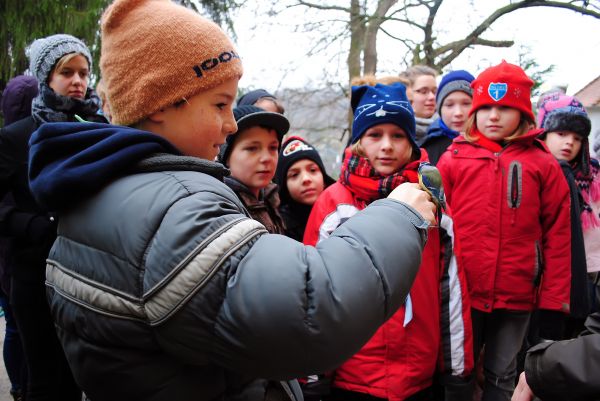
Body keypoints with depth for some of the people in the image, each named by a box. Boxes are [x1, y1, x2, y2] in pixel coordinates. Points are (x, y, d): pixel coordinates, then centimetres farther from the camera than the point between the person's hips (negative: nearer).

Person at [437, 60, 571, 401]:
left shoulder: (543, 164, 2)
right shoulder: (453, 159, 2)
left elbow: (557, 235, 1)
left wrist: (554, 300, -1)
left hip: (517, 297, 1)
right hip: (461, 293, 0)